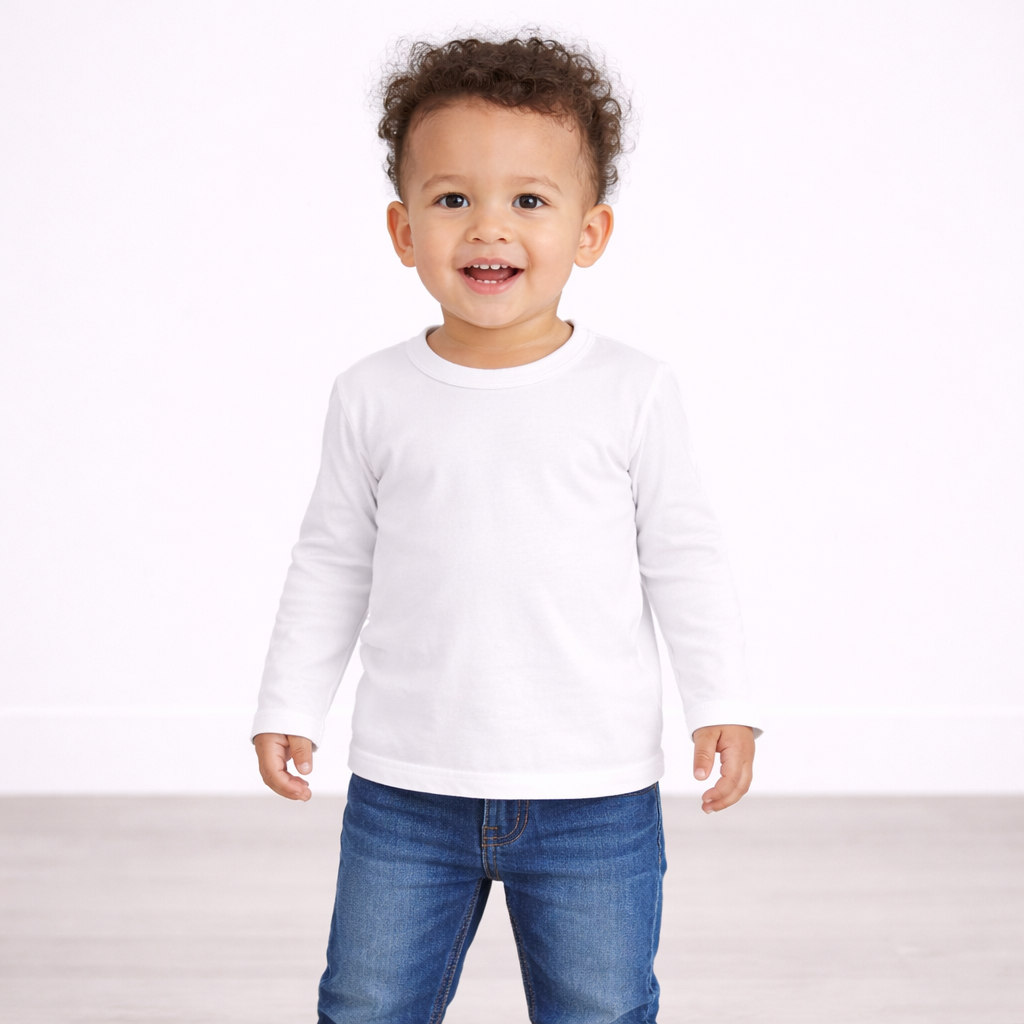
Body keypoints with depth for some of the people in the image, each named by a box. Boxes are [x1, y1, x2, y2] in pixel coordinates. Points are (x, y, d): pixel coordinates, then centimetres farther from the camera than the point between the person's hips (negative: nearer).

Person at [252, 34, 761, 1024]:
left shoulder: (632, 392, -5)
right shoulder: (373, 397, -2)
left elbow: (682, 559, 2)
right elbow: (333, 562, 8)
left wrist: (722, 704, -3)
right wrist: (288, 706, 6)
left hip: (593, 793, -1)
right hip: (405, 791, 1)